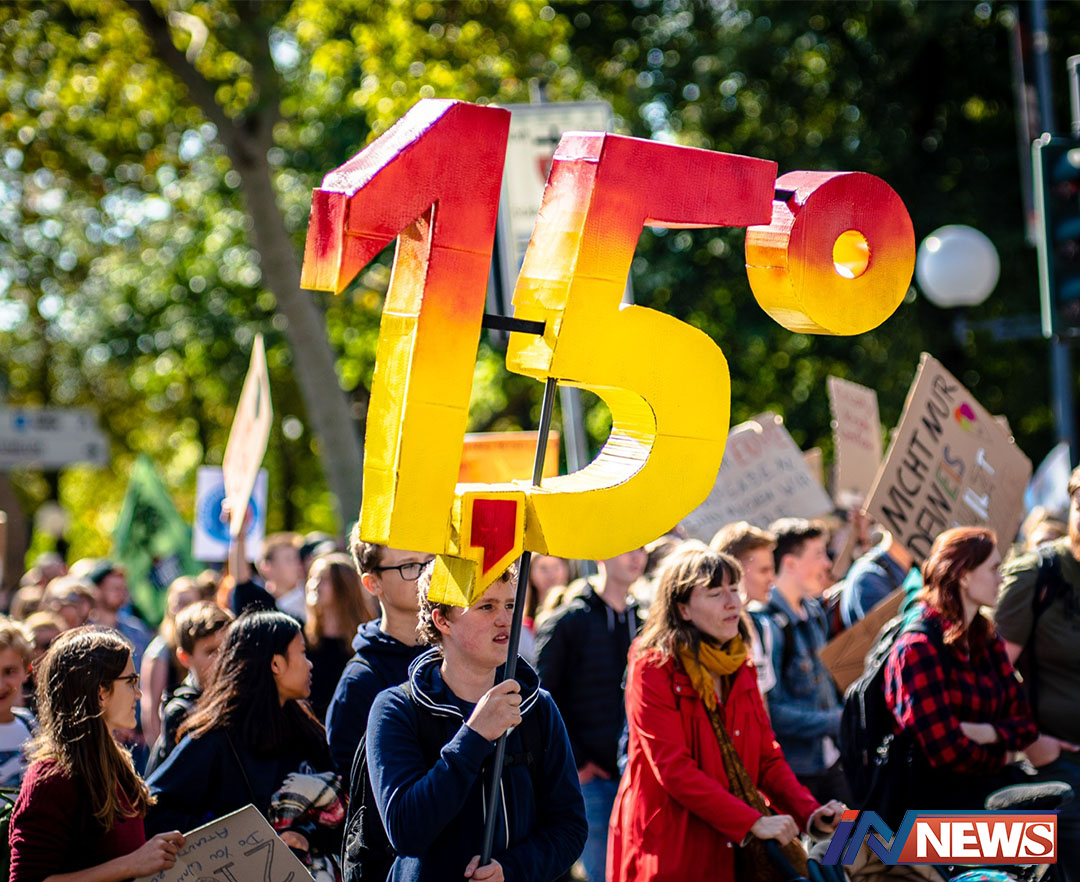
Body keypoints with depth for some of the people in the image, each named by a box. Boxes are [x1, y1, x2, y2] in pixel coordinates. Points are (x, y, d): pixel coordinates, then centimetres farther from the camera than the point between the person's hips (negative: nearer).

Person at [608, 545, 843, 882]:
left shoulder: (741, 670, 12)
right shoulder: (652, 669, -10)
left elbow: (768, 757, 10)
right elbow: (674, 769, -17)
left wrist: (810, 813, -8)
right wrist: (753, 822, -21)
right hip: (672, 854, -6)